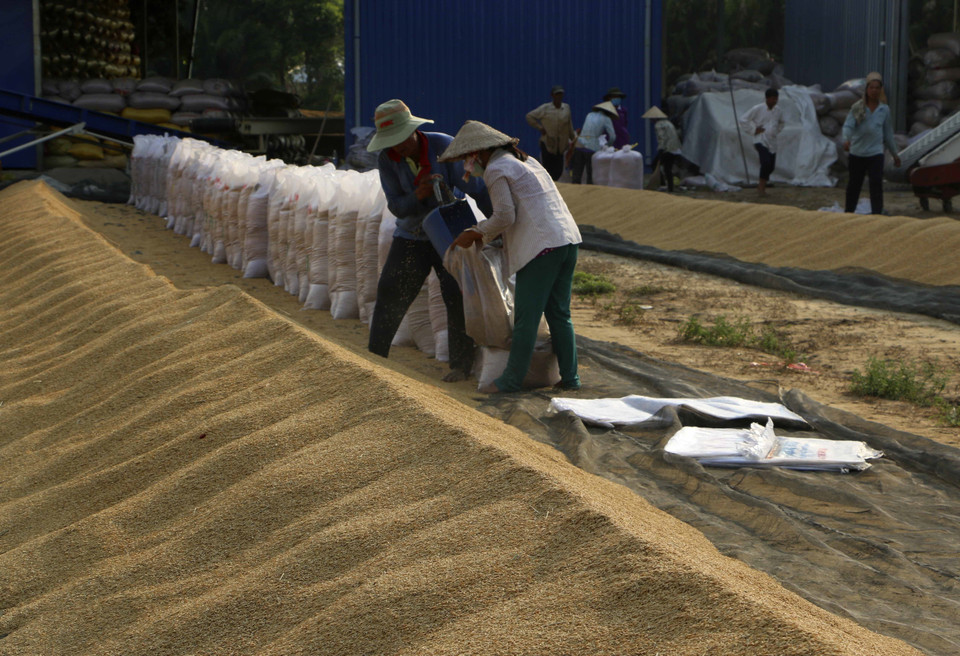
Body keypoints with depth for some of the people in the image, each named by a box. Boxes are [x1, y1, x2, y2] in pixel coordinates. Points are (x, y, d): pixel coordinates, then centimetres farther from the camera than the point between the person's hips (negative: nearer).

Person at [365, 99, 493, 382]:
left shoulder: (444, 146, -23)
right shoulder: (386, 159, -14)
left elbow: (475, 186, -20)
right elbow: (397, 206, -12)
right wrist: (418, 196, -34)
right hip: (412, 236, 3)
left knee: (457, 297, -10)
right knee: (389, 292, 2)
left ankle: (461, 365, 2)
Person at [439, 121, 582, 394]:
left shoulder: (496, 170, -5)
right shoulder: (524, 160, 23)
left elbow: (505, 216, -9)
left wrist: (477, 233, 7)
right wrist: (480, 232, 21)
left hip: (542, 247, -9)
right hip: (568, 240, 9)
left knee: (526, 317, -3)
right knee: (559, 314, 13)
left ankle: (512, 380, 3)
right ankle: (570, 376, 14)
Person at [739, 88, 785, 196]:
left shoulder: (778, 110, 8)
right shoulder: (757, 109, -8)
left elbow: (781, 123, 29)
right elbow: (743, 121, -5)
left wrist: (776, 131, 13)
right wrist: (753, 130, -7)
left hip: (772, 142, 6)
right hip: (760, 140, -6)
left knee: (771, 166, 6)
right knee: (766, 162, -23)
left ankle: (761, 185, 28)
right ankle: (762, 186, -9)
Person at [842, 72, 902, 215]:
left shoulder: (884, 109, 7)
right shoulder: (857, 107, -1)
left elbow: (888, 133, 15)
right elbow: (848, 125, -11)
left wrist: (894, 154, 20)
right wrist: (846, 140, -32)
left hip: (875, 153, 0)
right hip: (857, 153, 0)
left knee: (876, 185, -12)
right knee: (854, 185, 11)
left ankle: (877, 214, -11)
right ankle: (848, 212, 26)